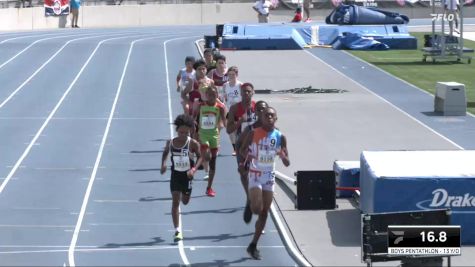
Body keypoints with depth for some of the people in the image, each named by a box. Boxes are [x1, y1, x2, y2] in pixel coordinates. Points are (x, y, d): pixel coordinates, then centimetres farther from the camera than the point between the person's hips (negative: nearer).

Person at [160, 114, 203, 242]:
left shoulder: (193, 143, -14)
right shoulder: (170, 142, -6)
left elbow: (200, 157, -7)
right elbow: (165, 152, 13)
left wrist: (194, 169, -23)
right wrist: (163, 163, -5)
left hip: (187, 175, 0)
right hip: (175, 175, 0)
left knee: (185, 201, 17)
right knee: (175, 202, -8)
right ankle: (177, 231, -5)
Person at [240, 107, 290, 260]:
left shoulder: (280, 137, -1)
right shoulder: (254, 134, -8)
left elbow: (287, 164, 1)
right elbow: (242, 150, 5)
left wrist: (283, 156, -22)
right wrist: (247, 155, -19)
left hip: (269, 177, 3)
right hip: (255, 175, -3)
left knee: (264, 213, 5)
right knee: (257, 208, -19)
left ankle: (253, 245, 15)